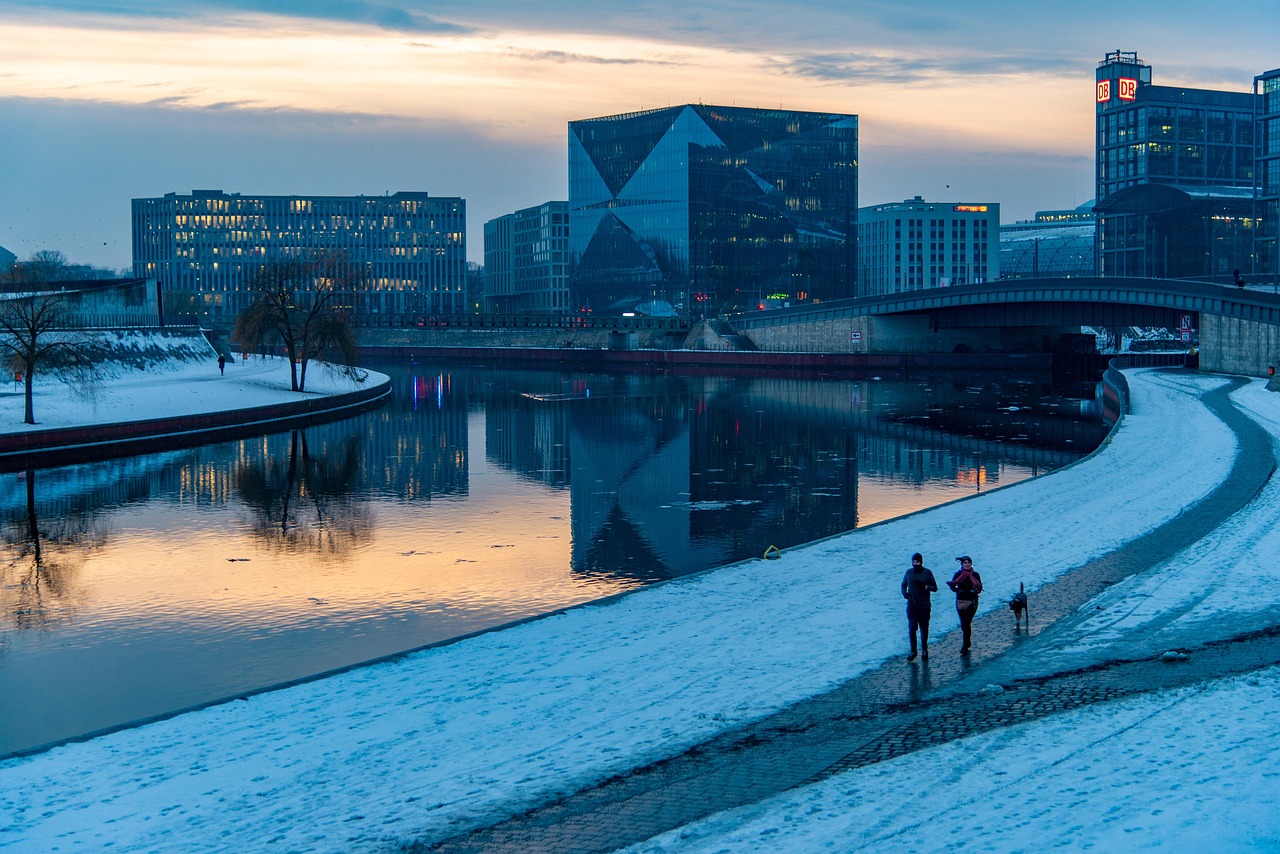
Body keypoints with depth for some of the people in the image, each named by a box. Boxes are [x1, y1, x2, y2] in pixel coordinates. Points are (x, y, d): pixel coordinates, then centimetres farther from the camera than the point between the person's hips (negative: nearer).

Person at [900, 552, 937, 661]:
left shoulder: (927, 573, -3)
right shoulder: (909, 572, 4)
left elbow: (935, 588, -1)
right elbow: (903, 585, 17)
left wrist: (925, 586, -19)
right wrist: (904, 593, -3)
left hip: (924, 606, -1)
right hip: (911, 605, 1)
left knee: (924, 628, 8)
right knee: (912, 627, -8)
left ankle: (924, 650, 24)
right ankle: (913, 650, 3)